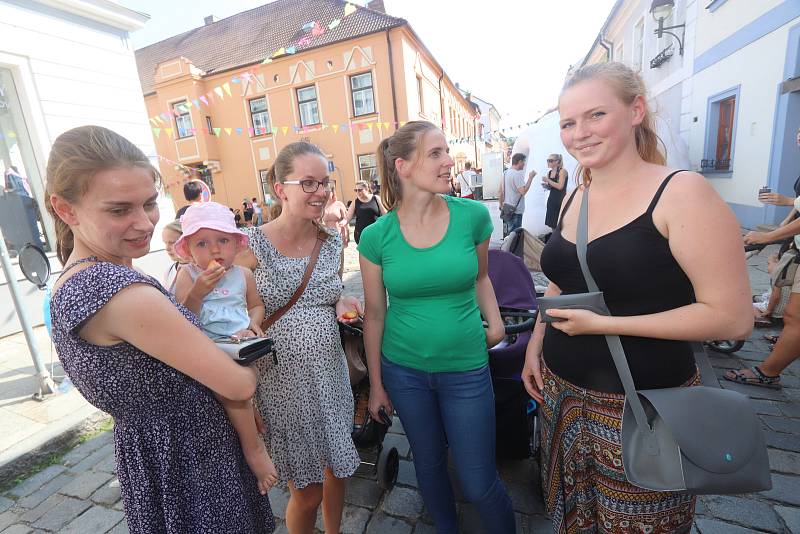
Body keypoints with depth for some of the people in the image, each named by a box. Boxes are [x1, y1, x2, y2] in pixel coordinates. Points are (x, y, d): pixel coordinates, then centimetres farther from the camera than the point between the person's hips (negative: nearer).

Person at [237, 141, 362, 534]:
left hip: (330, 373, 5)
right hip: (282, 381, -4)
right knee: (306, 492, 12)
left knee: (335, 473, 22)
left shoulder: (332, 242, 0)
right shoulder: (251, 244, -14)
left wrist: (342, 305, -7)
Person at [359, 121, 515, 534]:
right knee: (429, 463, 23)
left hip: (466, 368, 0)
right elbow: (375, 314, -2)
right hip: (404, 371, 1)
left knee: (479, 482, 10)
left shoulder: (472, 215, -10)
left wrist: (494, 321, -7)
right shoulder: (376, 236, -11)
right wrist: (376, 384, 5)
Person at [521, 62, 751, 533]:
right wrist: (535, 344, 6)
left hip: (642, 404, -5)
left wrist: (603, 324, -21)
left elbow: (733, 318, -18)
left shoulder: (682, 192, -15)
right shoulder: (573, 199, 4)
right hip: (562, 390, 6)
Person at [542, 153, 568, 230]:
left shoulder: (562, 171, -9)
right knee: (552, 223, 7)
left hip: (561, 200, -7)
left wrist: (548, 180, -15)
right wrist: (545, 185, 0)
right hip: (551, 199, 7)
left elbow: (560, 186, -18)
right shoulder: (549, 172, 11)